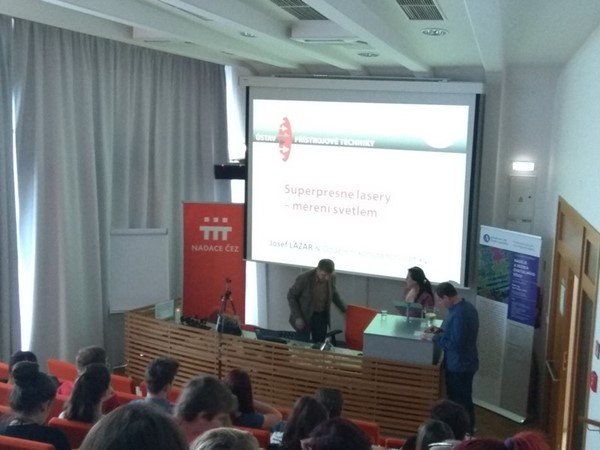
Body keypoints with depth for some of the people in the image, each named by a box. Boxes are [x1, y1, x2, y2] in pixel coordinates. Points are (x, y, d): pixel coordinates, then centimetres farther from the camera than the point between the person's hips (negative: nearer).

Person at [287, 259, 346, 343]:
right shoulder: (304, 279, -24)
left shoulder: (331, 278, -10)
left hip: (322, 316, 4)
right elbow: (291, 296, -13)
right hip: (304, 316, -4)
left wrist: (344, 310, 10)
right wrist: (297, 317, -17)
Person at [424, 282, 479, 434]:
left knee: (460, 402, 4)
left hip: (459, 366, -10)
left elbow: (455, 344, -28)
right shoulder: (466, 306, 5)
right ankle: (467, 431, 35)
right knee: (464, 400, 22)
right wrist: (441, 330, 7)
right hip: (464, 363, 10)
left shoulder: (459, 314, -28)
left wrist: (434, 337, -19)